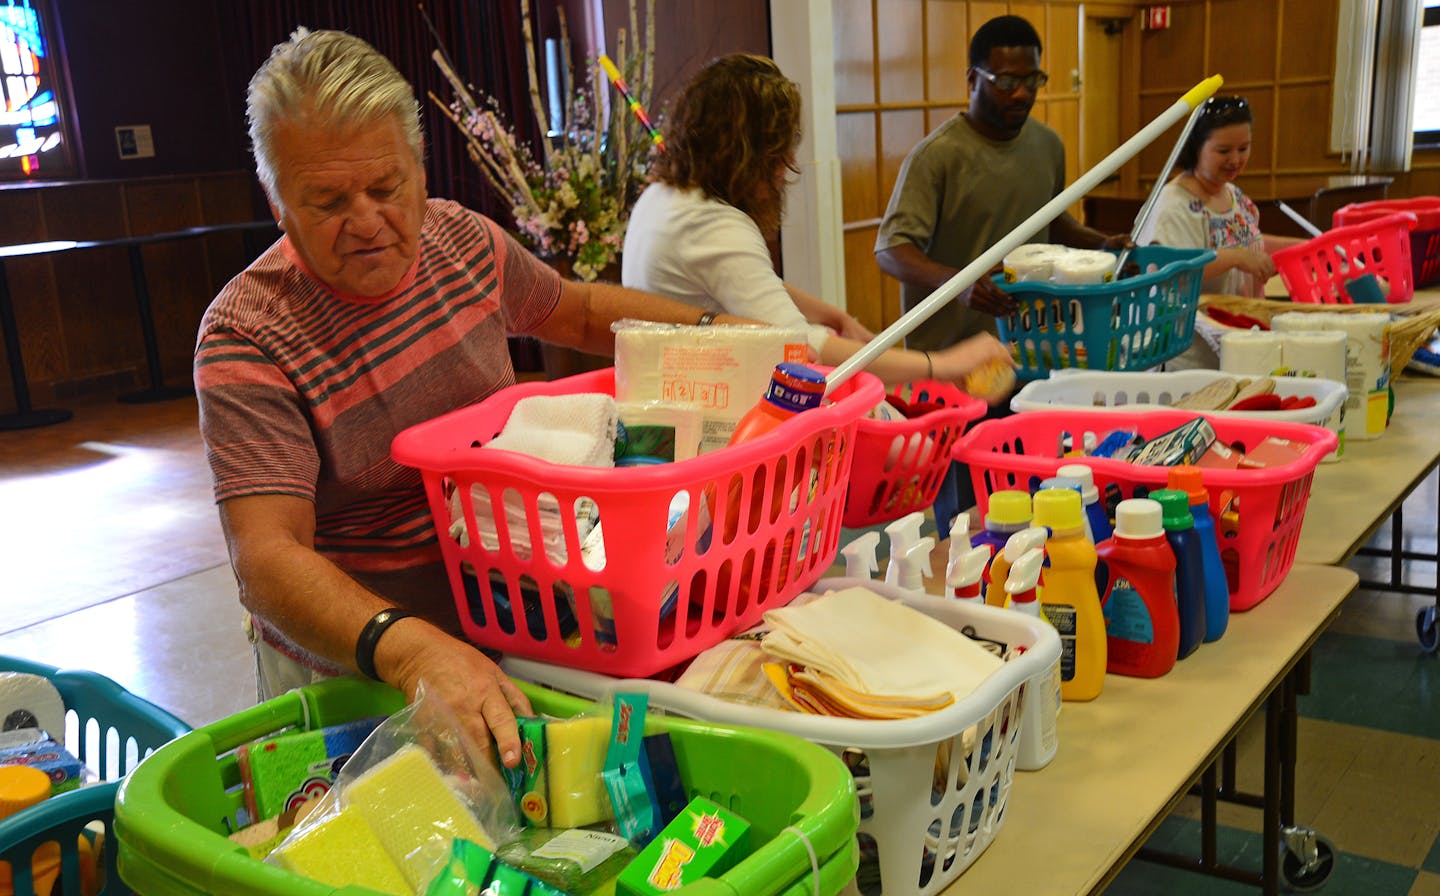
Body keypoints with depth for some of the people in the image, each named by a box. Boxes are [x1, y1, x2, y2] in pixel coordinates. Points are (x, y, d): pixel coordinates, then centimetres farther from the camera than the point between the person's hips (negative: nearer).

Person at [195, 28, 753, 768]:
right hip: (346, 669, -4)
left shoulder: (460, 238, -2)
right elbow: (265, 558, -30)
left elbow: (581, 310, 18)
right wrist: (410, 651, -47)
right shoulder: (247, 337, -20)